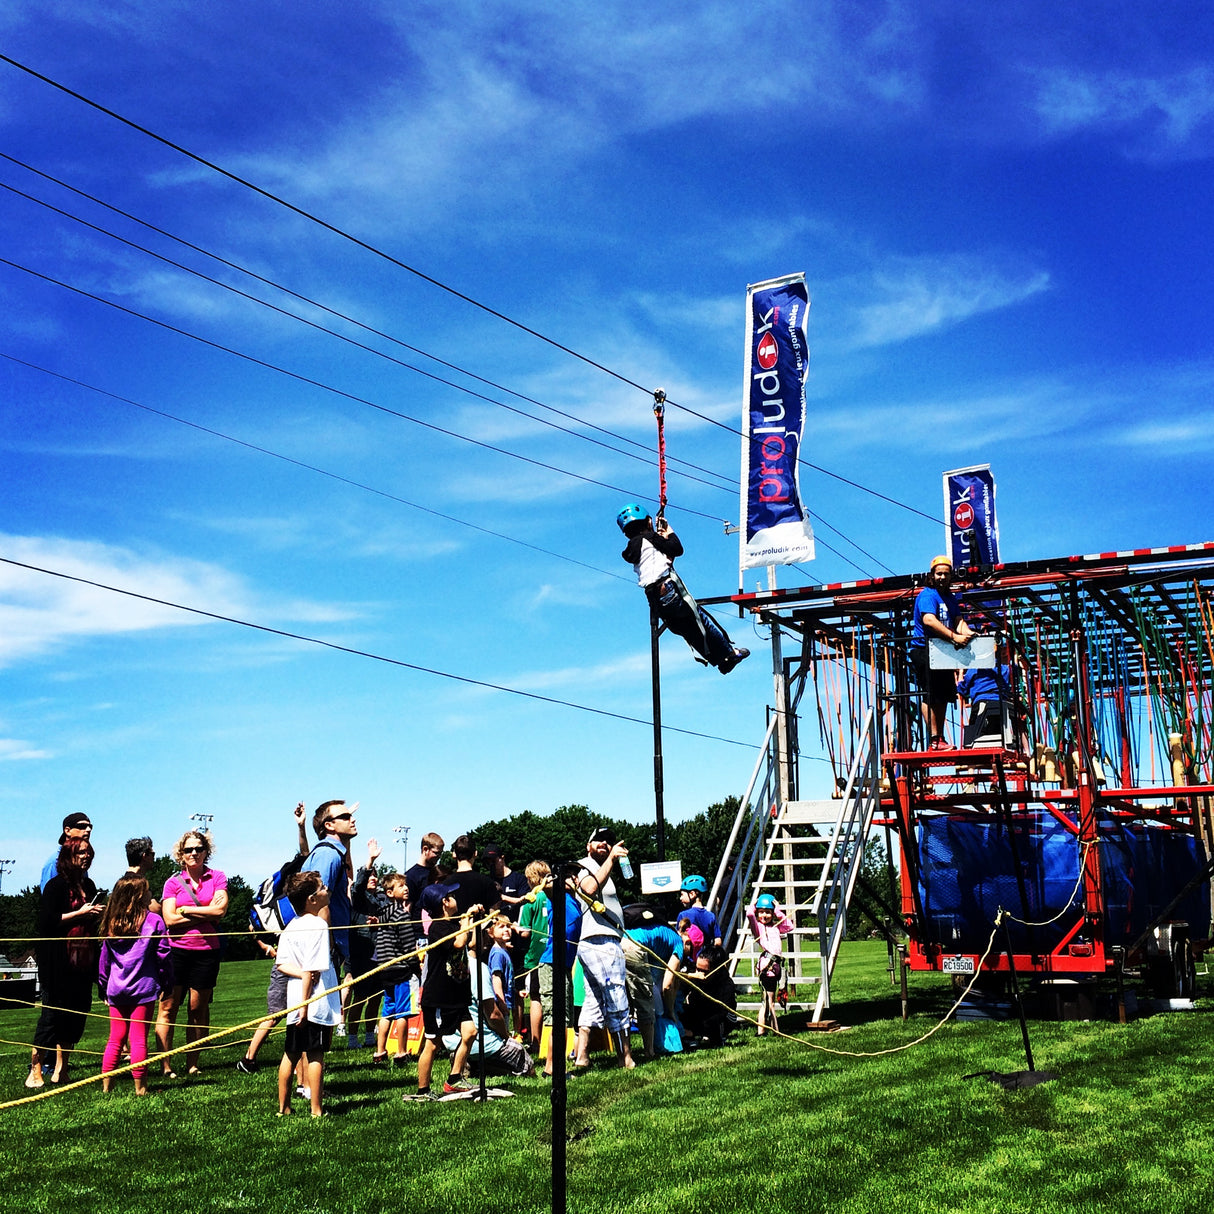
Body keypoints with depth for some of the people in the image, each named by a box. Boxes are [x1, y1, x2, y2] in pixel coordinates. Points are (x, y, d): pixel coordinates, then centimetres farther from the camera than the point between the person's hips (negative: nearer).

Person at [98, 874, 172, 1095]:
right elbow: (163, 955, -5)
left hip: (116, 989, 5)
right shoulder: (153, 921, -8)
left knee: (116, 1038, 13)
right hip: (143, 988, -4)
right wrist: (166, 983, 7)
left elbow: (104, 959, 13)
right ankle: (140, 1087, 3)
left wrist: (103, 988, 22)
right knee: (139, 1039, -1)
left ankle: (106, 1085, 17)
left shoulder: (111, 924, 6)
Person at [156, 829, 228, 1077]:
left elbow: (220, 909, -8)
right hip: (177, 950, 0)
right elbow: (170, 919, -5)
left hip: (206, 951, 0)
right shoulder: (173, 882, 7)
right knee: (167, 1008, -3)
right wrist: (206, 914, -8)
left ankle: (192, 1064, 15)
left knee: (198, 1009, 6)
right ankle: (165, 1065, 3)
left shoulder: (217, 878, 6)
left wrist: (185, 910, -4)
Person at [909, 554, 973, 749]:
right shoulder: (927, 595, -12)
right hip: (923, 650, -9)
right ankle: (934, 740, -12)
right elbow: (929, 620, -28)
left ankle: (940, 739, 15)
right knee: (931, 696, -11)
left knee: (944, 696, 9)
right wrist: (954, 636, -35)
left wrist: (967, 632, -17)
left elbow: (958, 621, 6)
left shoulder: (950, 598, 15)